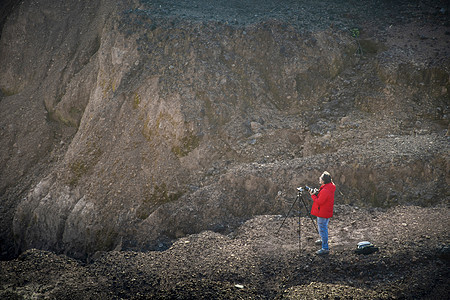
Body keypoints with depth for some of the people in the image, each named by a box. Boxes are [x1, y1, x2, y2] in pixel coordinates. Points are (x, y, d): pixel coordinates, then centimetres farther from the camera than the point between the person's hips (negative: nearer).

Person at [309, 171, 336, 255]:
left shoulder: (325, 191, -30)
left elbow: (319, 202, -26)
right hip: (327, 212, 11)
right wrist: (316, 193, -1)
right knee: (324, 227, 30)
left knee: (322, 229, -3)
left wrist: (313, 195, -14)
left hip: (322, 213, -11)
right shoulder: (330, 187, 2)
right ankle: (323, 240, 51)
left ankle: (325, 248, 2)